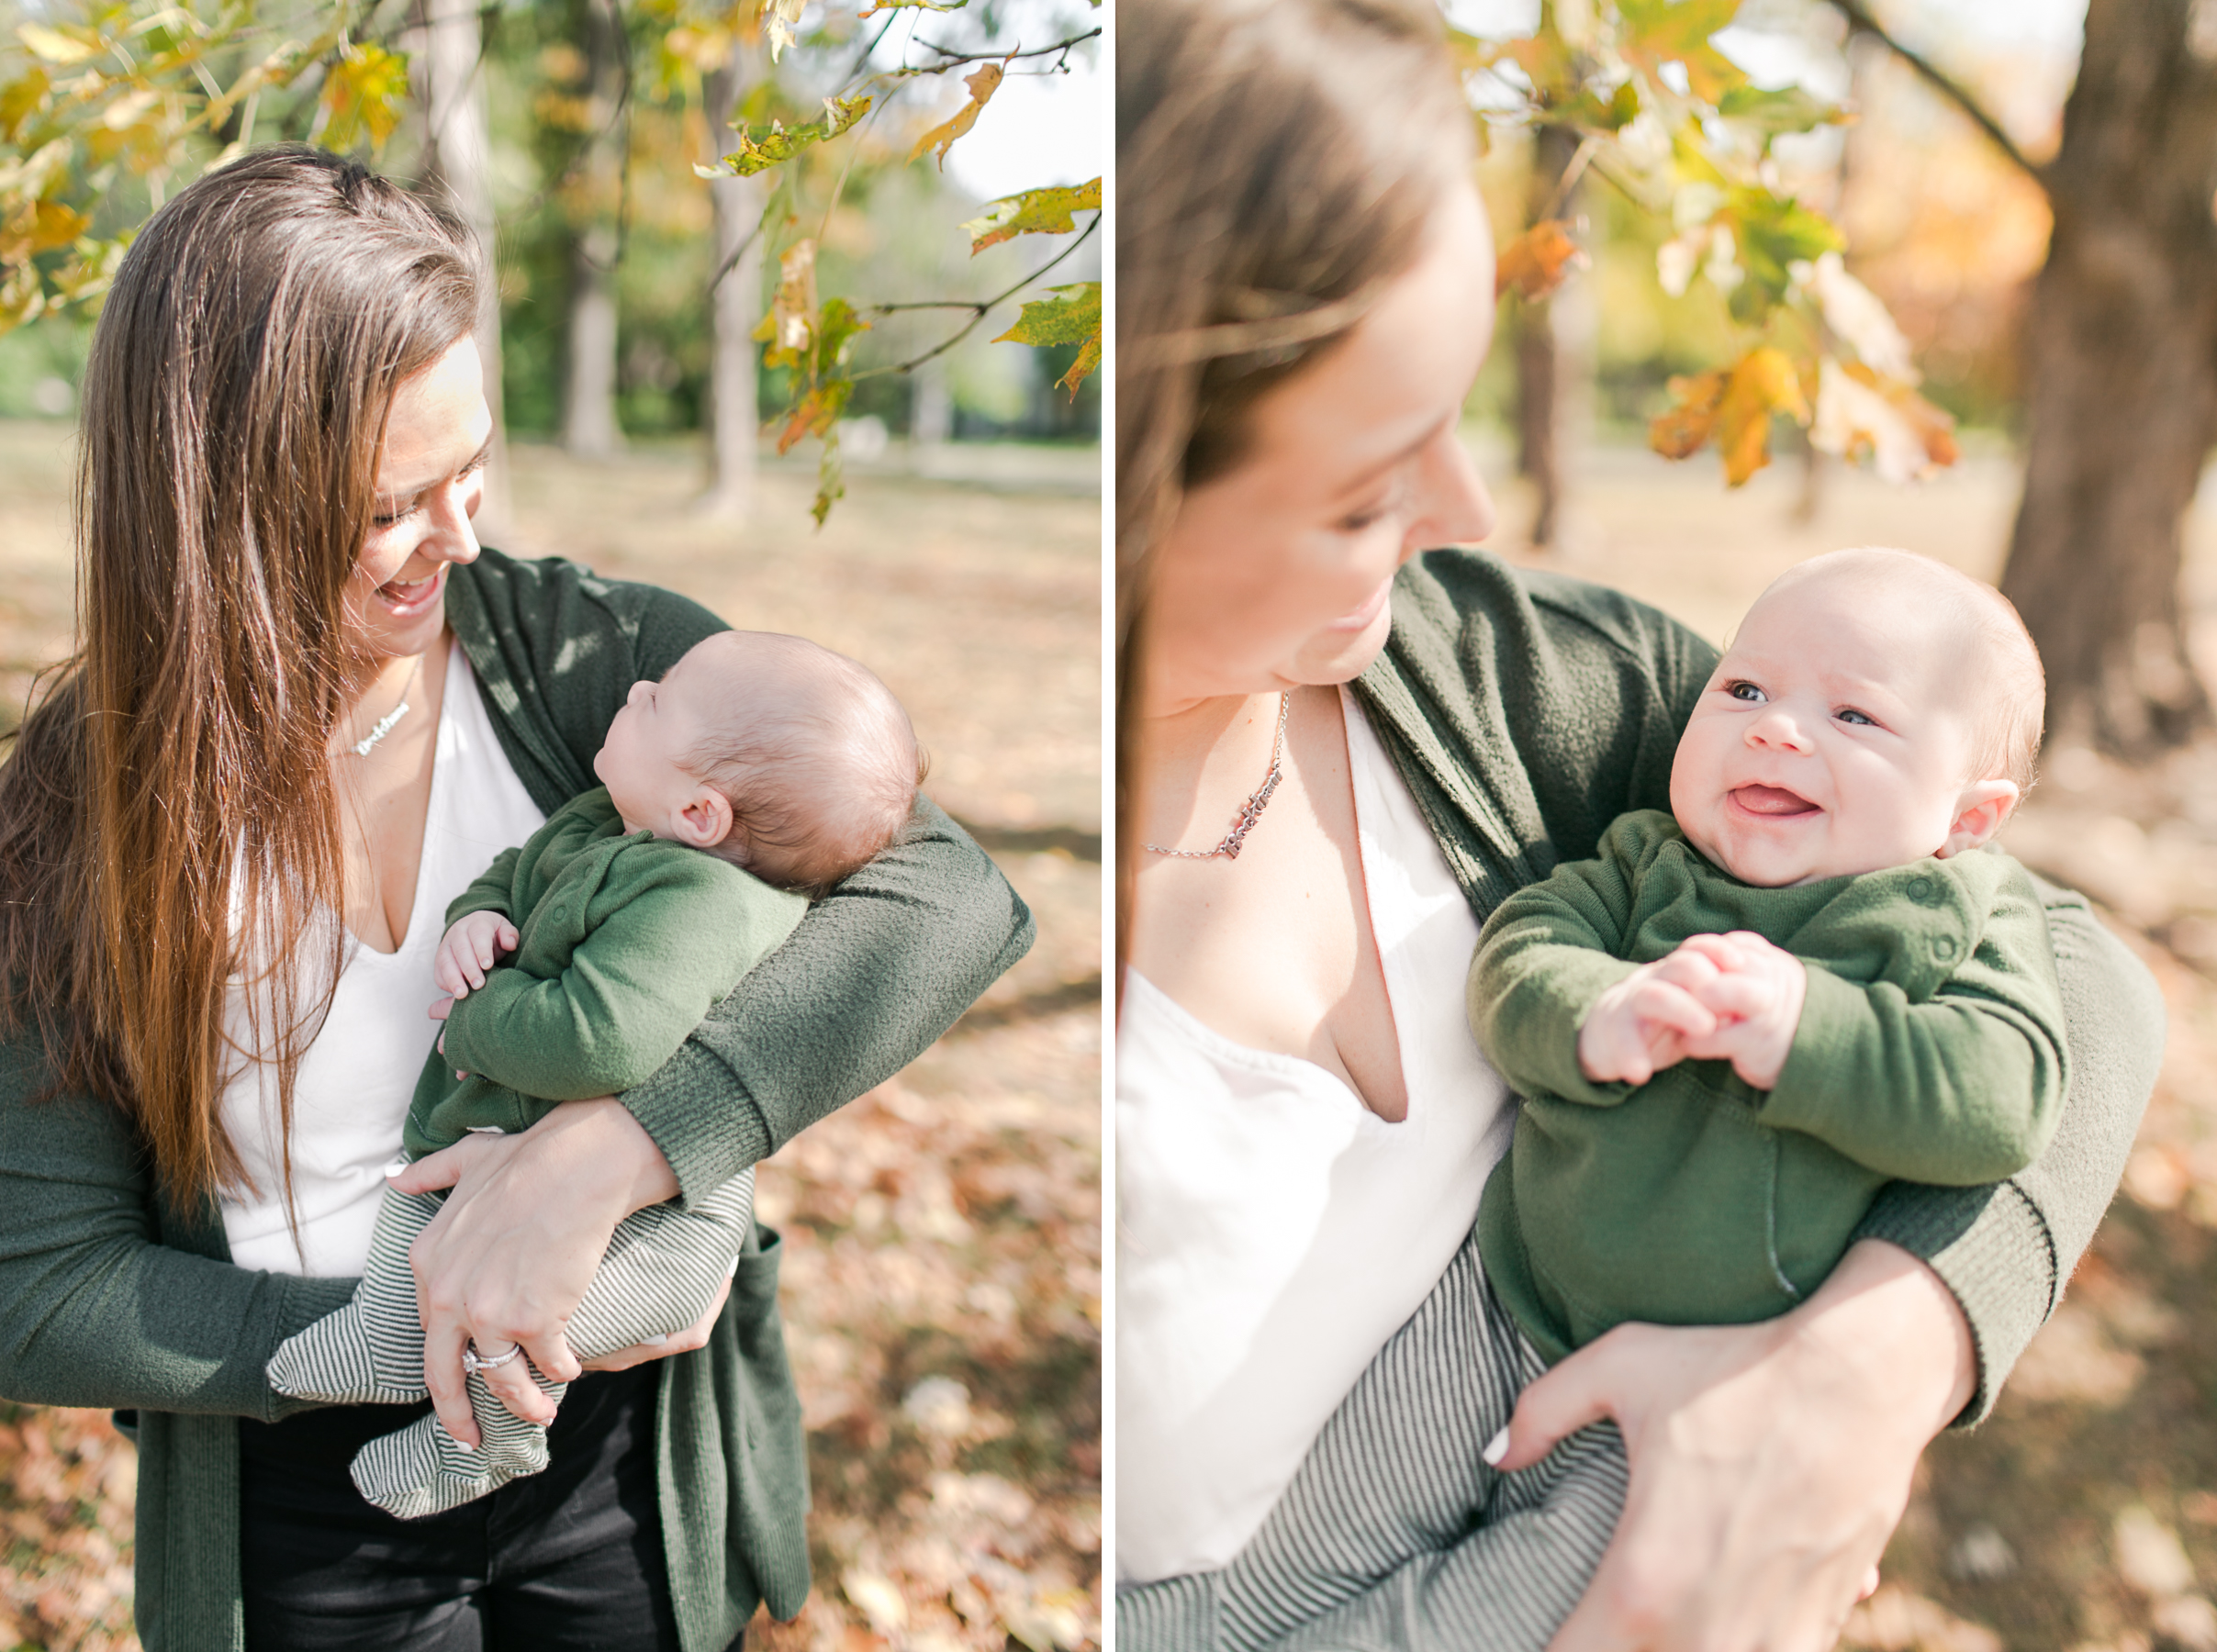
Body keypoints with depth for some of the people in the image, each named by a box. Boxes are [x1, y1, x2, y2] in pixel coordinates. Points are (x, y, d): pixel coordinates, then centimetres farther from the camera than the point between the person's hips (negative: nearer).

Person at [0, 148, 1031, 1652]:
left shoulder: (596, 657, -13)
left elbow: (951, 896, -24)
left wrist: (600, 1157, -34)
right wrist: (408, 1337, -23)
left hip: (631, 1458, 0)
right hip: (300, 1512, 0)